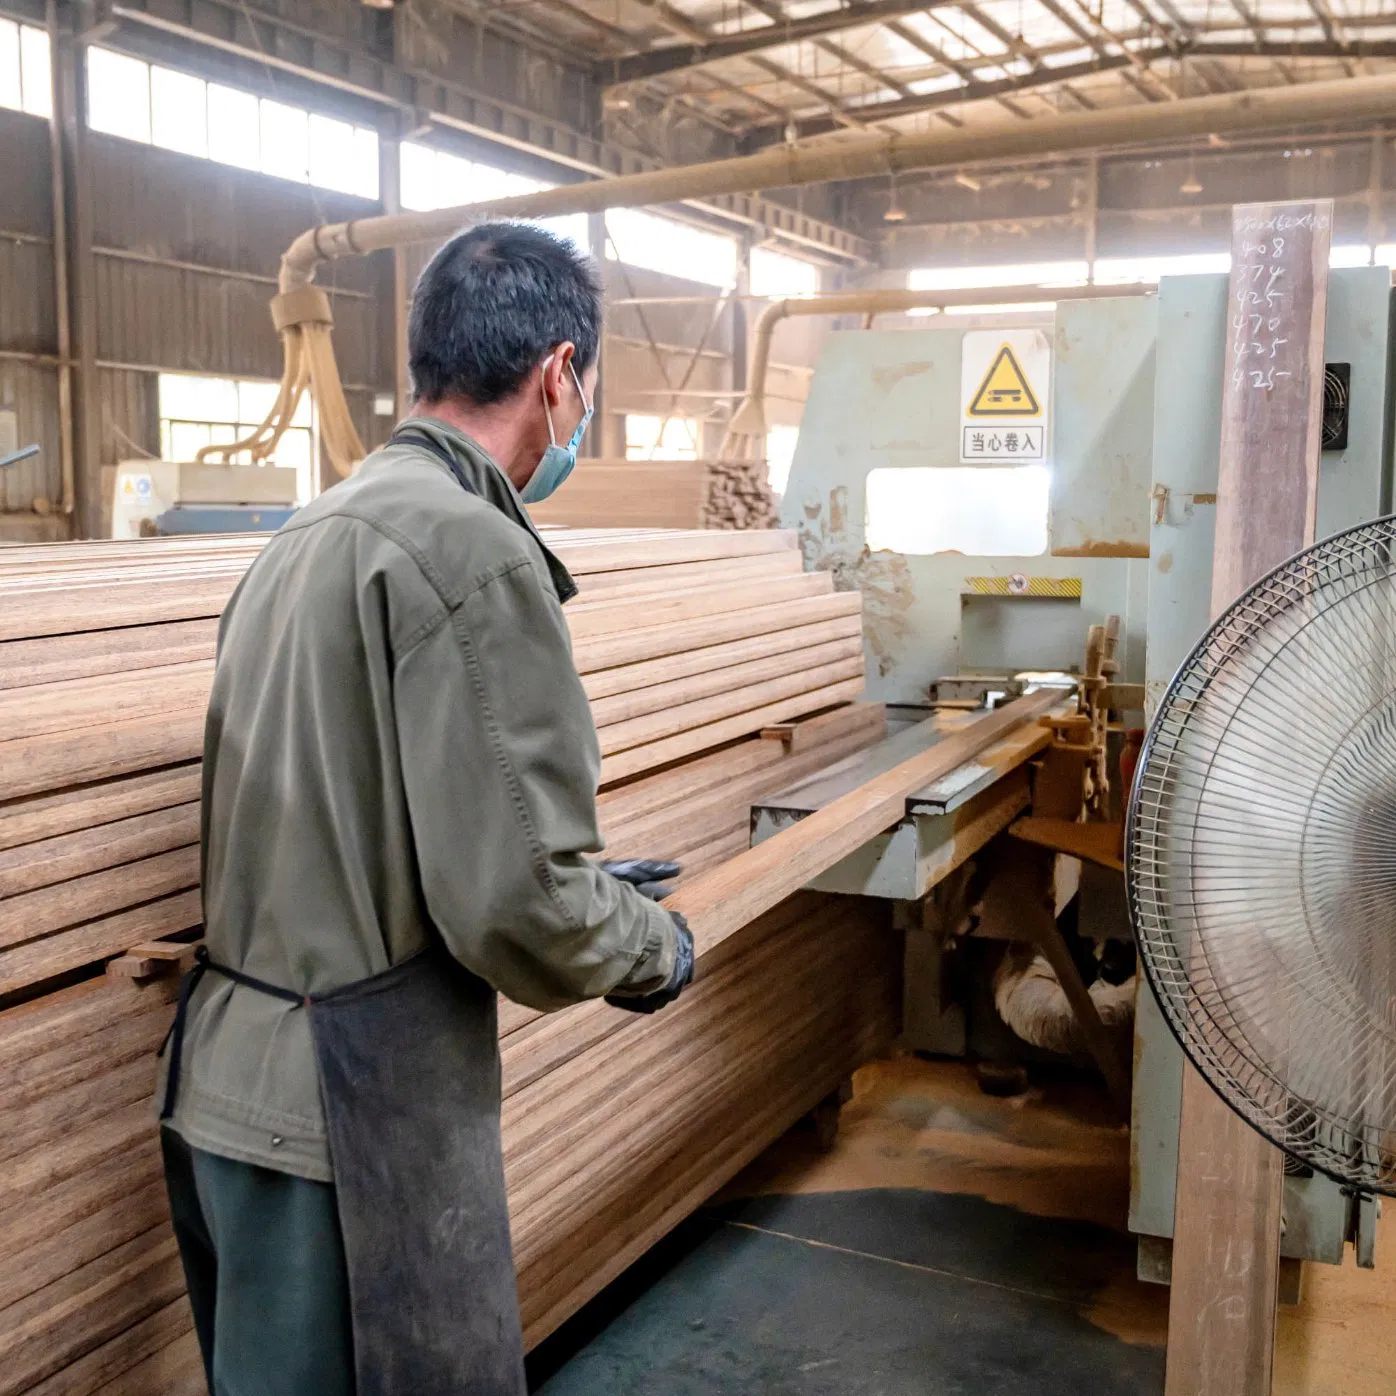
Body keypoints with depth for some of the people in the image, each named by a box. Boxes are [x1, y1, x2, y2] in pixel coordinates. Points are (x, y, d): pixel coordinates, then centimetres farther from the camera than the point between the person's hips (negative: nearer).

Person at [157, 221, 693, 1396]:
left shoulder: (309, 535, 11)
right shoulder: (473, 548, -18)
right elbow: (516, 902, -21)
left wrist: (587, 892, 22)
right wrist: (654, 948, 0)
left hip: (226, 1083, 9)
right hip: (349, 1119, -9)